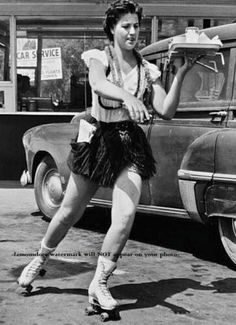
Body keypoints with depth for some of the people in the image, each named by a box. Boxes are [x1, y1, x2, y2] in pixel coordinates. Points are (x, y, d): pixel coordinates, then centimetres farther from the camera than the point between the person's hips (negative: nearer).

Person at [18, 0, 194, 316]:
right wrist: (127, 97, -48)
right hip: (98, 139, -2)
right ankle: (39, 260, 37)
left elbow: (167, 111, -4)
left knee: (125, 217, -15)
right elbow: (98, 84, -28)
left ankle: (99, 284, 2)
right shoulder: (98, 58, -4)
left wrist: (180, 75, -16)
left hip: (131, 147, 2)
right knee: (69, 213, 10)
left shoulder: (147, 70, 4)